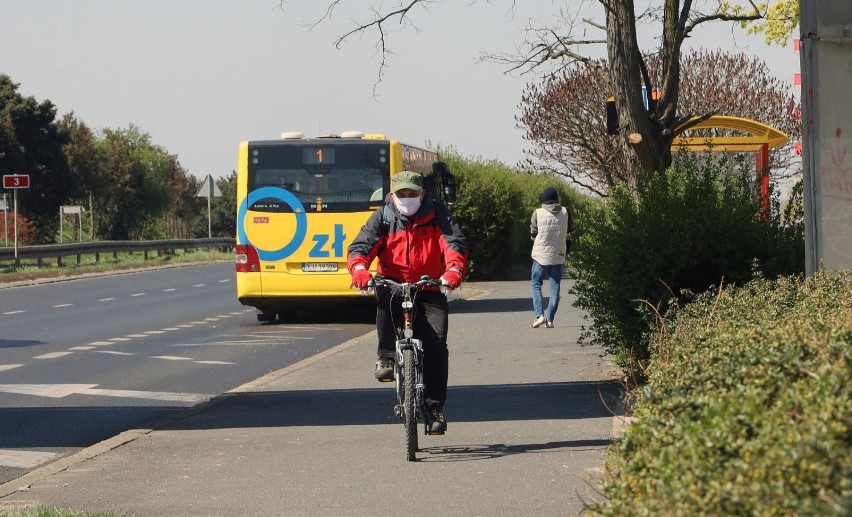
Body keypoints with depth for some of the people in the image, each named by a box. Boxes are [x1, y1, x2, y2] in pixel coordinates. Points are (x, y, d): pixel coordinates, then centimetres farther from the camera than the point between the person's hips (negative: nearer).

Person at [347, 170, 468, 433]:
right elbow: (361, 245, -11)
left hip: (430, 290, 0)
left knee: (436, 343, -15)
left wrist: (454, 269, -36)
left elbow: (455, 242, -14)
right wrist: (359, 269, -35)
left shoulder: (436, 214, -1)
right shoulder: (383, 217, 1)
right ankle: (386, 356, -25)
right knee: (386, 298, -37)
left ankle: (435, 405, -3)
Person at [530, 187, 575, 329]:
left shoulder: (538, 213, -6)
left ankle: (539, 314, -7)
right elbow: (572, 230, 12)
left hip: (541, 255, -2)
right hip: (558, 257, 2)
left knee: (536, 285, 10)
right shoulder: (565, 212, -1)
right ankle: (550, 319, 2)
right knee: (555, 288, 7)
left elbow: (533, 236, -2)